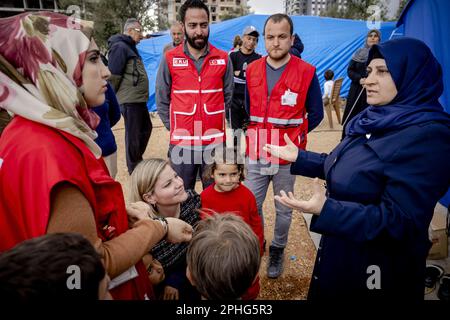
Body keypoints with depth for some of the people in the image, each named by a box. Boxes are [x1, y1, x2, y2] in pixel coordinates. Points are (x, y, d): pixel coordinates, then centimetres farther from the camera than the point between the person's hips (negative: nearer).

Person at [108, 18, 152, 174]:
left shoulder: (130, 47, 20)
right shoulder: (120, 47, -12)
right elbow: (113, 75, -17)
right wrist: (113, 97, -8)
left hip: (138, 99, 10)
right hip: (130, 100, -10)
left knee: (146, 128, 19)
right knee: (133, 134, -1)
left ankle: (138, 160, 35)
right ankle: (134, 168, 13)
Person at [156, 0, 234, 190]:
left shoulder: (223, 59, 3)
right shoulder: (169, 59, 0)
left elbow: (228, 97, 11)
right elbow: (161, 100, 6)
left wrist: (217, 123, 7)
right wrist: (174, 129, 3)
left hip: (216, 143, 1)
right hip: (181, 144, 0)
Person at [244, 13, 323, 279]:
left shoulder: (306, 72, -8)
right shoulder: (252, 71, 3)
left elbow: (316, 114, 0)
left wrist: (294, 135, -5)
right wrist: (253, 135, 3)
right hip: (256, 155, 3)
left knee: (284, 209, 13)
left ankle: (278, 250, 36)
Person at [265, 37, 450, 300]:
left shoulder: (427, 137, -25)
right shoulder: (376, 119, 2)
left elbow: (400, 221, -28)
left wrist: (327, 210, -38)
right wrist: (298, 157, 7)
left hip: (379, 269, -8)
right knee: (327, 293, 26)